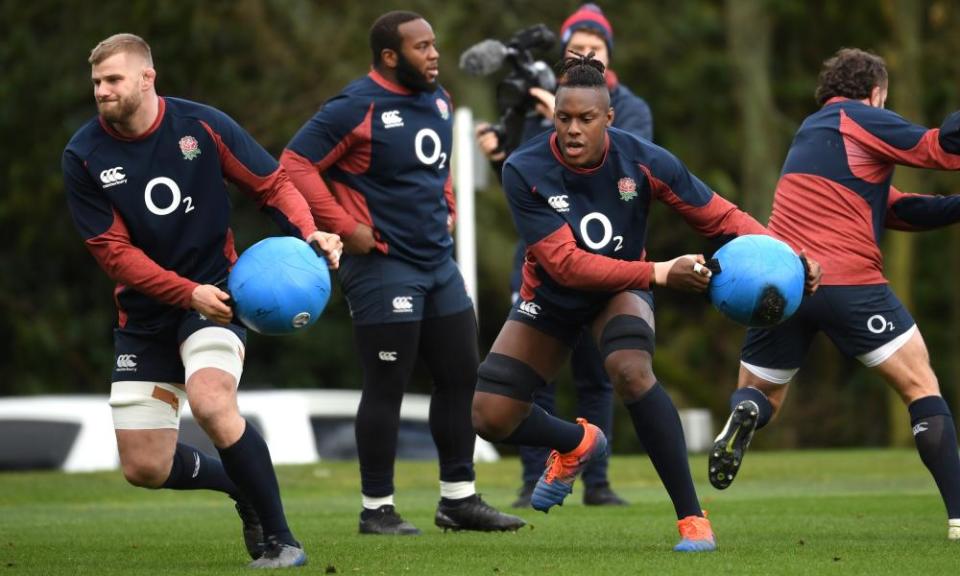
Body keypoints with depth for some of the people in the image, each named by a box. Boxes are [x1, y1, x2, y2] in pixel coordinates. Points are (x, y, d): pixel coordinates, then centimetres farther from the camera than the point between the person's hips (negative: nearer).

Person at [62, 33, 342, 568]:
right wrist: (188, 292, -22)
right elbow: (114, 252, -9)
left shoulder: (202, 124, -8)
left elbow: (273, 183, 0)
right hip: (145, 311, 3)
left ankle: (280, 540, -19)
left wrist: (309, 232, -20)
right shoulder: (84, 157, -7)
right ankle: (245, 486, 30)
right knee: (145, 469, 0)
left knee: (211, 403, -32)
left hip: (215, 293, -3)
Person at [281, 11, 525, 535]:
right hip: (382, 264, -8)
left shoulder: (438, 100, 10)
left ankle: (459, 498, 19)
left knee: (461, 375, 10)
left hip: (438, 262, 8)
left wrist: (447, 207, 15)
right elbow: (295, 163, -18)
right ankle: (377, 509, 6)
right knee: (386, 387, -4)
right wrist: (343, 226, -19)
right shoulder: (357, 107, -15)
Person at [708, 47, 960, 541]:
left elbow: (891, 207, 22)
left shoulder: (811, 131, 27)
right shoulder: (861, 119, 3)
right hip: (848, 280, -6)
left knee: (758, 394, 20)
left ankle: (741, 418, -18)